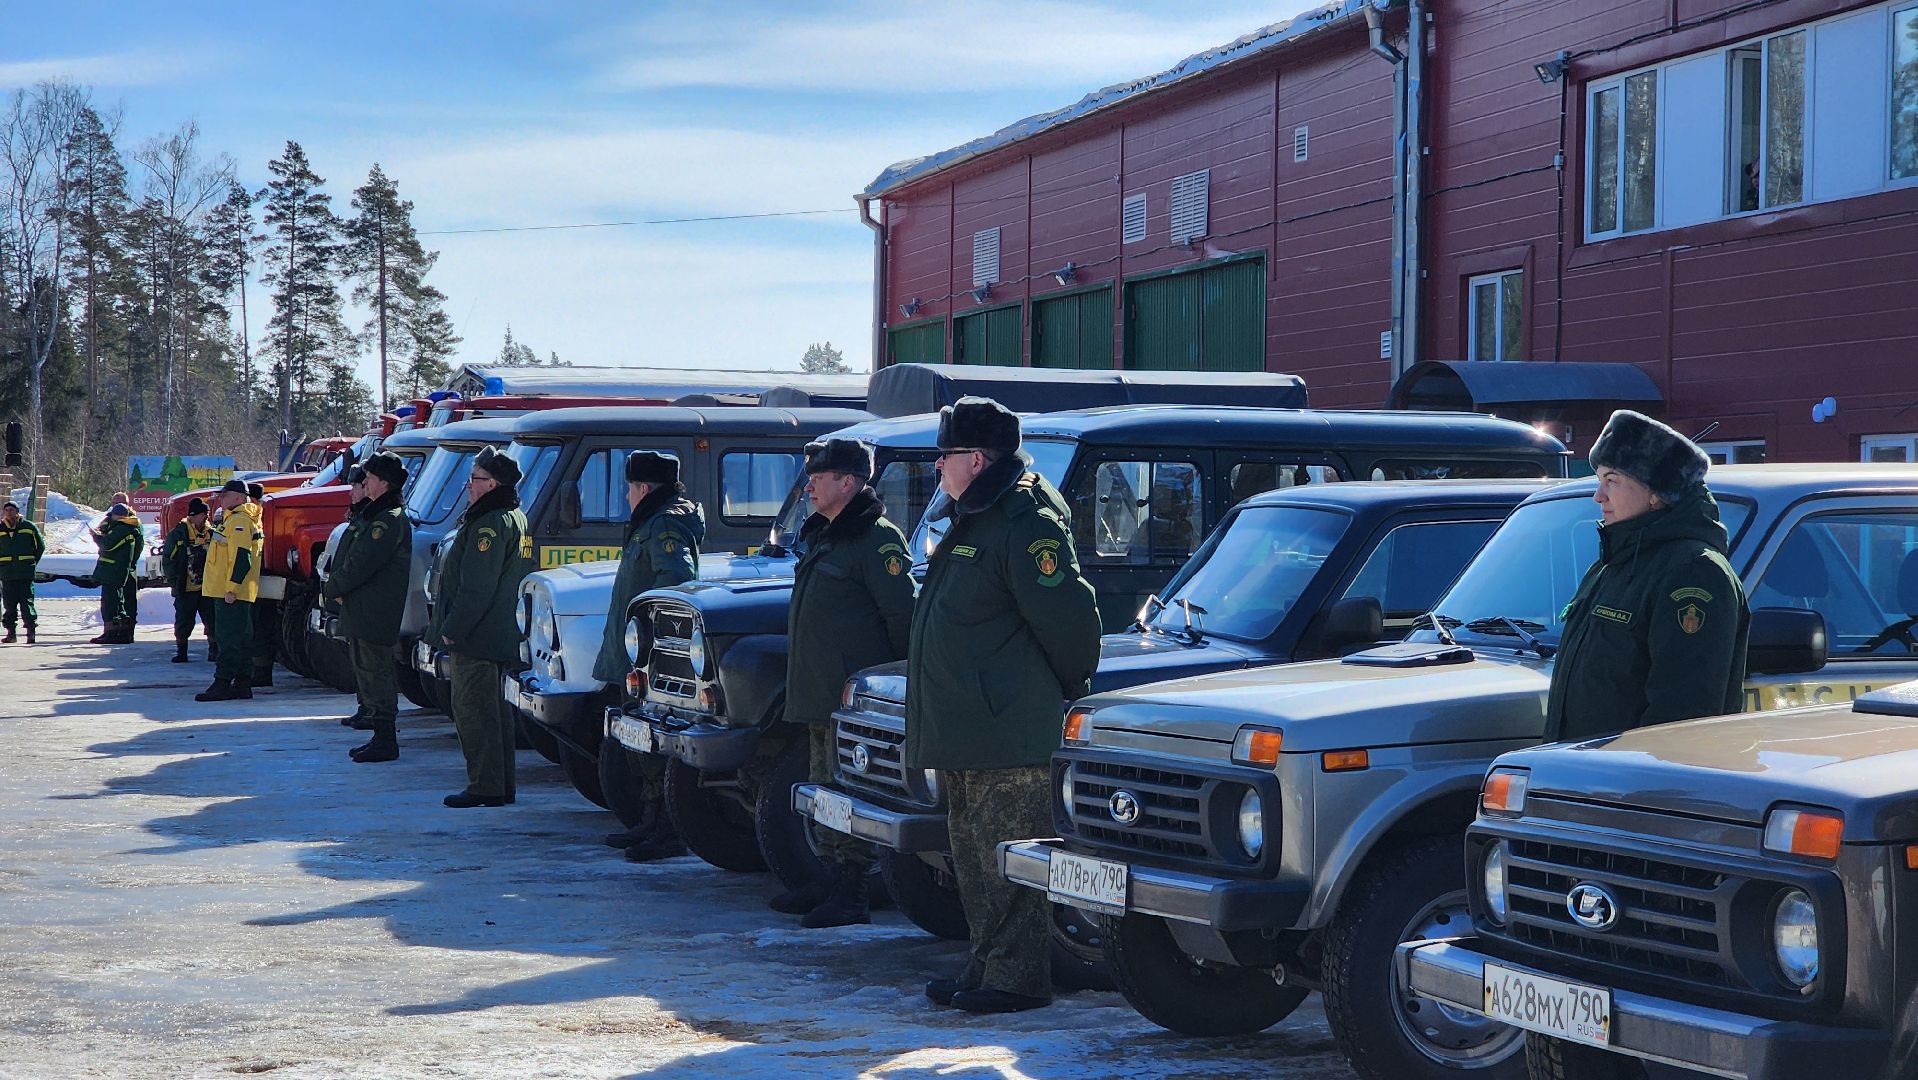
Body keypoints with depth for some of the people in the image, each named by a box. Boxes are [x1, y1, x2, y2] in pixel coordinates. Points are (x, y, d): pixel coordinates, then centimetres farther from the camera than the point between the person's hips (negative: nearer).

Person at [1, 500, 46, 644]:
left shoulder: (29, 527, 1)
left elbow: (40, 546, 12)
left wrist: (32, 562, 8)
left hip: (26, 572, -2)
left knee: (27, 602, -4)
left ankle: (31, 632, -3)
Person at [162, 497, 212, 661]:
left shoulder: (210, 532, 6)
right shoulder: (179, 533, -7)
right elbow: (168, 559, -5)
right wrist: (174, 581, -7)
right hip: (186, 588, -4)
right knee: (184, 621, 2)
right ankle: (181, 651, 13)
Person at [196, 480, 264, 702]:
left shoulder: (240, 521, -14)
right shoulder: (232, 520, 22)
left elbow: (241, 557, -22)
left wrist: (231, 588, -24)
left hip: (231, 594, -11)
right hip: (229, 592, 11)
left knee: (229, 640, -11)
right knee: (240, 639, 11)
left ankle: (222, 684, -12)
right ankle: (243, 684, 13)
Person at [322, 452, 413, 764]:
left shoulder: (389, 520, -17)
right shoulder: (370, 514, 17)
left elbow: (362, 564, -21)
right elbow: (345, 559, 20)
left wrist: (332, 589, -8)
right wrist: (334, 586, 4)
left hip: (374, 613, -11)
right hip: (360, 610, 11)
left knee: (375, 672, -8)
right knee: (365, 669, 14)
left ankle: (385, 741, -4)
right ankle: (382, 737, 20)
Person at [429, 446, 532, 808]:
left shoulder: (490, 525, -17)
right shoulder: (516, 520, 15)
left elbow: (476, 588, -22)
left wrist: (451, 630, -18)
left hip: (475, 639, -10)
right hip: (502, 637, 10)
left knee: (472, 709, -6)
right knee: (495, 709, 14)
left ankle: (485, 787, -5)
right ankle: (502, 786, 19)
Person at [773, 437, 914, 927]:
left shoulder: (877, 539, -13)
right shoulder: (821, 535, 17)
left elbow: (902, 615, -17)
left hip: (853, 693, -10)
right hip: (819, 693, 10)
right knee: (824, 790, 15)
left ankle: (851, 896, -4)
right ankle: (832, 882, 23)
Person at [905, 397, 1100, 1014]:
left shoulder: (1026, 526, -15)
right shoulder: (971, 523, 18)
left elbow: (1069, 620, -18)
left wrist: (1070, 692, -5)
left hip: (1009, 736, -10)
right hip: (962, 734, 10)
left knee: (1008, 861, -6)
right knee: (974, 859, 15)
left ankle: (1017, 979, -1)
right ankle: (985, 969, 23)